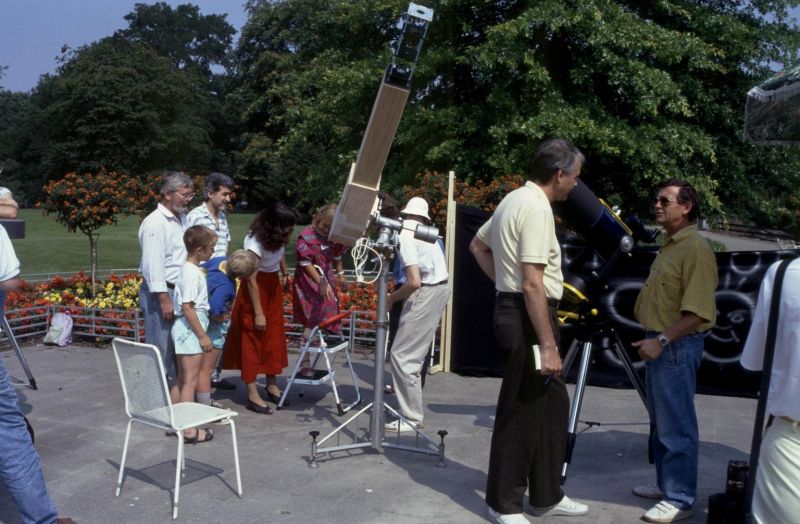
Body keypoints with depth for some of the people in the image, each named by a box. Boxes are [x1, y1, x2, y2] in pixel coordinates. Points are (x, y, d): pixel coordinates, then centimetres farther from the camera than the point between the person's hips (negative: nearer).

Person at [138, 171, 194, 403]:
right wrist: (164, 299, -21)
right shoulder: (155, 223, -14)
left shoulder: (182, 219, 14)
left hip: (180, 291, 9)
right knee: (162, 348, -4)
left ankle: (175, 392, 26)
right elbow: (152, 265, -19)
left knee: (179, 348, 14)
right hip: (160, 293, -9)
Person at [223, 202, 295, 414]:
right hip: (254, 290, -7)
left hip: (273, 286, 7)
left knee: (274, 338, 10)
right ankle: (252, 395, 3)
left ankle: (272, 385, 21)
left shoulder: (278, 237, -8)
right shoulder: (255, 241, -27)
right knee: (252, 339, -2)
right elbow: (251, 280, -22)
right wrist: (258, 313, -19)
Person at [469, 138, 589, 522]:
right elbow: (533, 284, -24)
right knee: (522, 413, 1)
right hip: (527, 317, -10)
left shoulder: (515, 199, 13)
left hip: (513, 309, 10)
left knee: (552, 404, 16)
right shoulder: (536, 207, -18)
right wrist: (548, 345, -22)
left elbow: (477, 245, 25)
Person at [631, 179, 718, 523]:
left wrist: (662, 340, -23)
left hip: (677, 347, -10)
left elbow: (698, 312, -22)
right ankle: (666, 484, 29)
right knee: (661, 423, 17)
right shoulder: (669, 245, 14)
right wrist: (653, 339, 16)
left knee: (677, 426, -3)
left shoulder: (696, 249, -16)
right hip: (658, 343, 10)